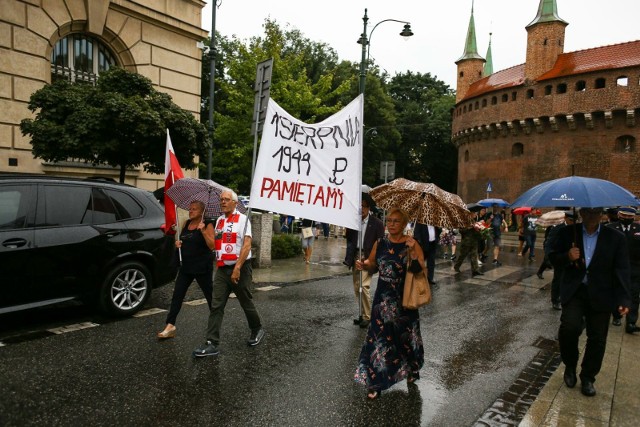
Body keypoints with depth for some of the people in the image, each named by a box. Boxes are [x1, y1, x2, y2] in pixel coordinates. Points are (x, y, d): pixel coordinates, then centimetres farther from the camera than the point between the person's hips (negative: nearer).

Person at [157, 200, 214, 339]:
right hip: (186, 266, 6)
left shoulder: (207, 224, -8)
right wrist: (178, 244, 1)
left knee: (209, 295, 6)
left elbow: (212, 245, -16)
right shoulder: (186, 223, 10)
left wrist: (203, 230, -25)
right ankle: (170, 326, 4)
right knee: (177, 295, 0)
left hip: (202, 267, -6)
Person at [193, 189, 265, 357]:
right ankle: (212, 343, 1)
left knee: (246, 303, 8)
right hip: (222, 269, 5)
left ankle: (257, 330, 31)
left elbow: (247, 245, -15)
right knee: (216, 306, -1)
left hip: (240, 268, -5)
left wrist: (237, 268, -20)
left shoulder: (242, 219, -7)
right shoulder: (219, 220, 12)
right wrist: (218, 264, 7)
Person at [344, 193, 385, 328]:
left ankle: (367, 316, 2)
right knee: (357, 287, 10)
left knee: (364, 286, -13)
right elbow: (349, 239, 9)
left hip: (368, 258, -5)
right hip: (355, 257, 5)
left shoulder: (377, 223, -6)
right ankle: (362, 314, 24)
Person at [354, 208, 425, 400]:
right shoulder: (380, 244, 1)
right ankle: (376, 381, 9)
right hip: (383, 298, 2)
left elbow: (420, 269, -17)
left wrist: (412, 250, -29)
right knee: (379, 337, -1)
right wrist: (363, 264, -7)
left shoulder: (411, 244, -8)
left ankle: (412, 369, 42)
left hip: (405, 299, -2)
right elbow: (373, 265, 14)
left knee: (406, 335, 14)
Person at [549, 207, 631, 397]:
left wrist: (623, 299, -13)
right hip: (574, 291, 0)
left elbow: (621, 271, -4)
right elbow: (553, 257, 7)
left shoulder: (616, 238, -2)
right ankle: (570, 366, 10)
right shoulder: (567, 233, 0)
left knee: (597, 339, 7)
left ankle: (587, 377, 29)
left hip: (601, 295, 1)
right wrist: (567, 256, -16)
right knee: (570, 327, -19)